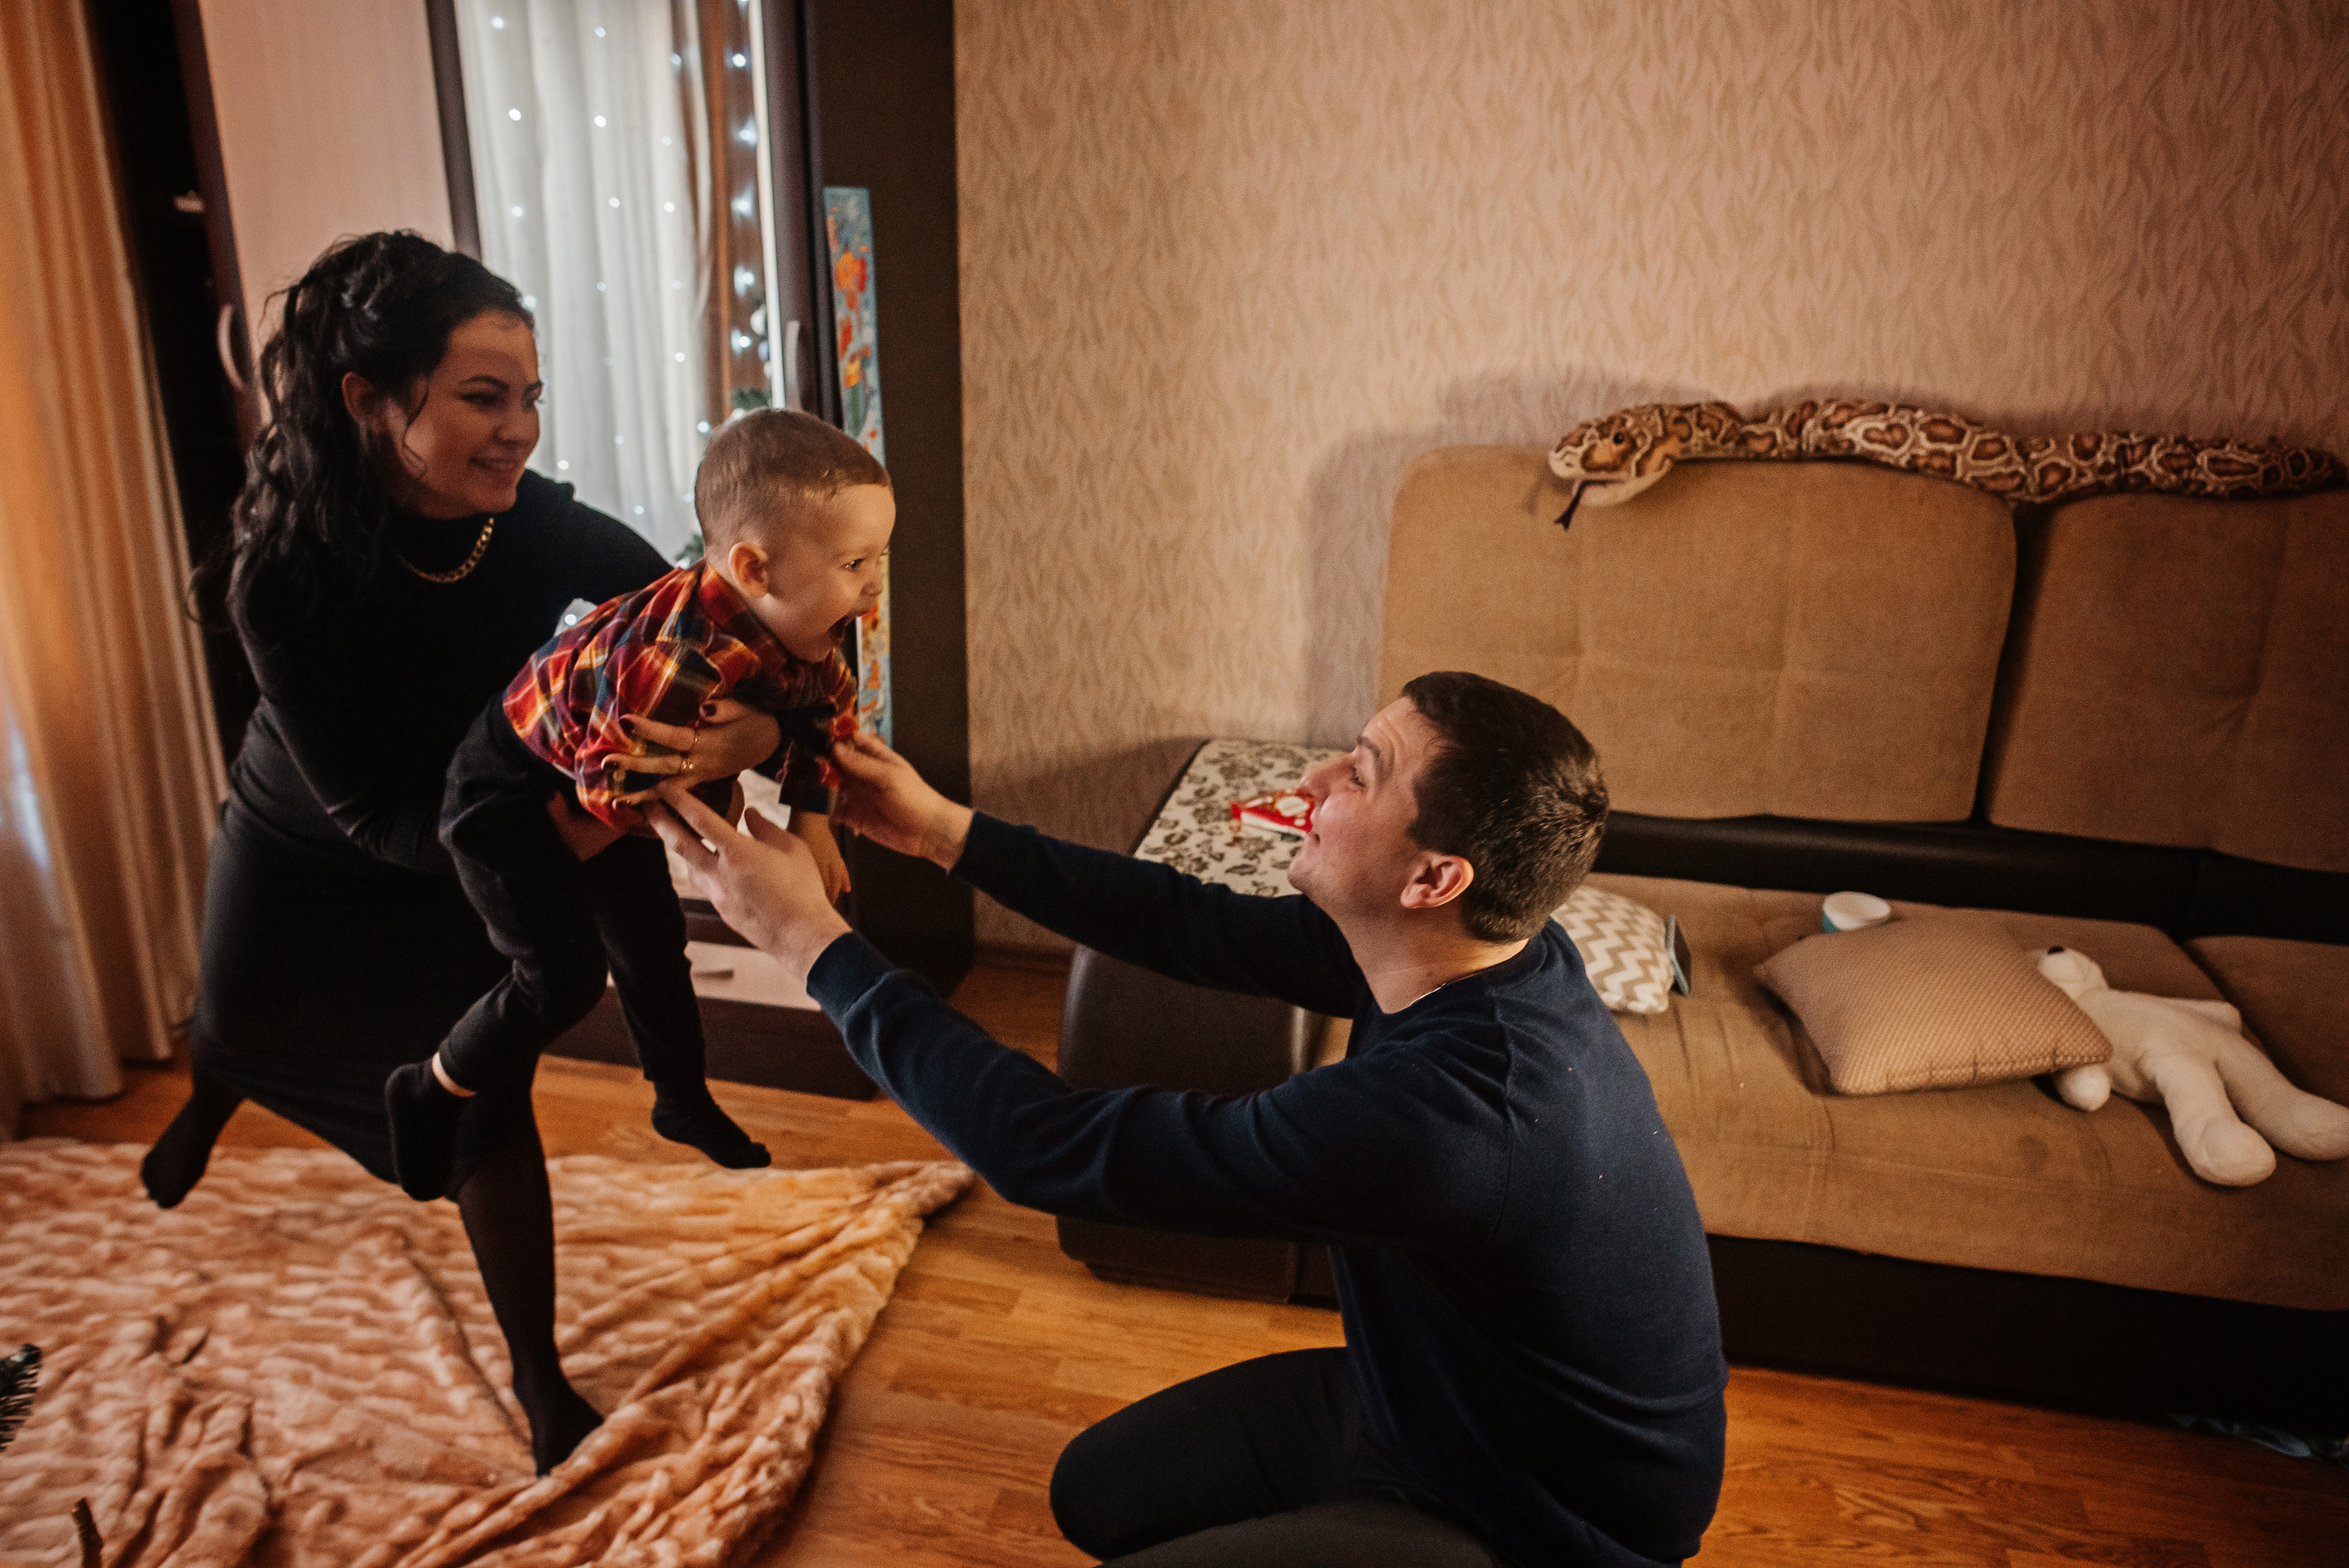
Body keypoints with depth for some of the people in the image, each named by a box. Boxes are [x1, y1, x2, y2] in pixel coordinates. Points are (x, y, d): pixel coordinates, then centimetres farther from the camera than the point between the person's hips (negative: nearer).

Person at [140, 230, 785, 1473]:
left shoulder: (537, 524, -31)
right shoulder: (287, 575, -37)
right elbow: (373, 813, -37)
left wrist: (763, 727, -51)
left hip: (466, 868, 1)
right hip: (304, 861, 0)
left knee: (487, 1112, 2)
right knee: (248, 1029, 29)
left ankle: (539, 1378, 24)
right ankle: (206, 1101, 70)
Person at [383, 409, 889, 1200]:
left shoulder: (801, 627, -16)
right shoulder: (683, 658, -43)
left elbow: (829, 705, 4)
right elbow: (617, 787, -35)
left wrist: (812, 822, 1)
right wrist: (711, 804, -19)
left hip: (600, 781, 8)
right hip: (511, 787, -8)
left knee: (653, 940, 18)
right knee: (565, 973, -12)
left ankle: (683, 1101, 40)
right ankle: (428, 1095, 15)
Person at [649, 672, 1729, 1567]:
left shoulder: (1441, 1109, -40)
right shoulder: (1473, 952, -14)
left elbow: (1049, 1147, -34)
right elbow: (1203, 930, -4)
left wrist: (811, 939, -25)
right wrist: (946, 832, -2)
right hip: (1434, 1397, 7)